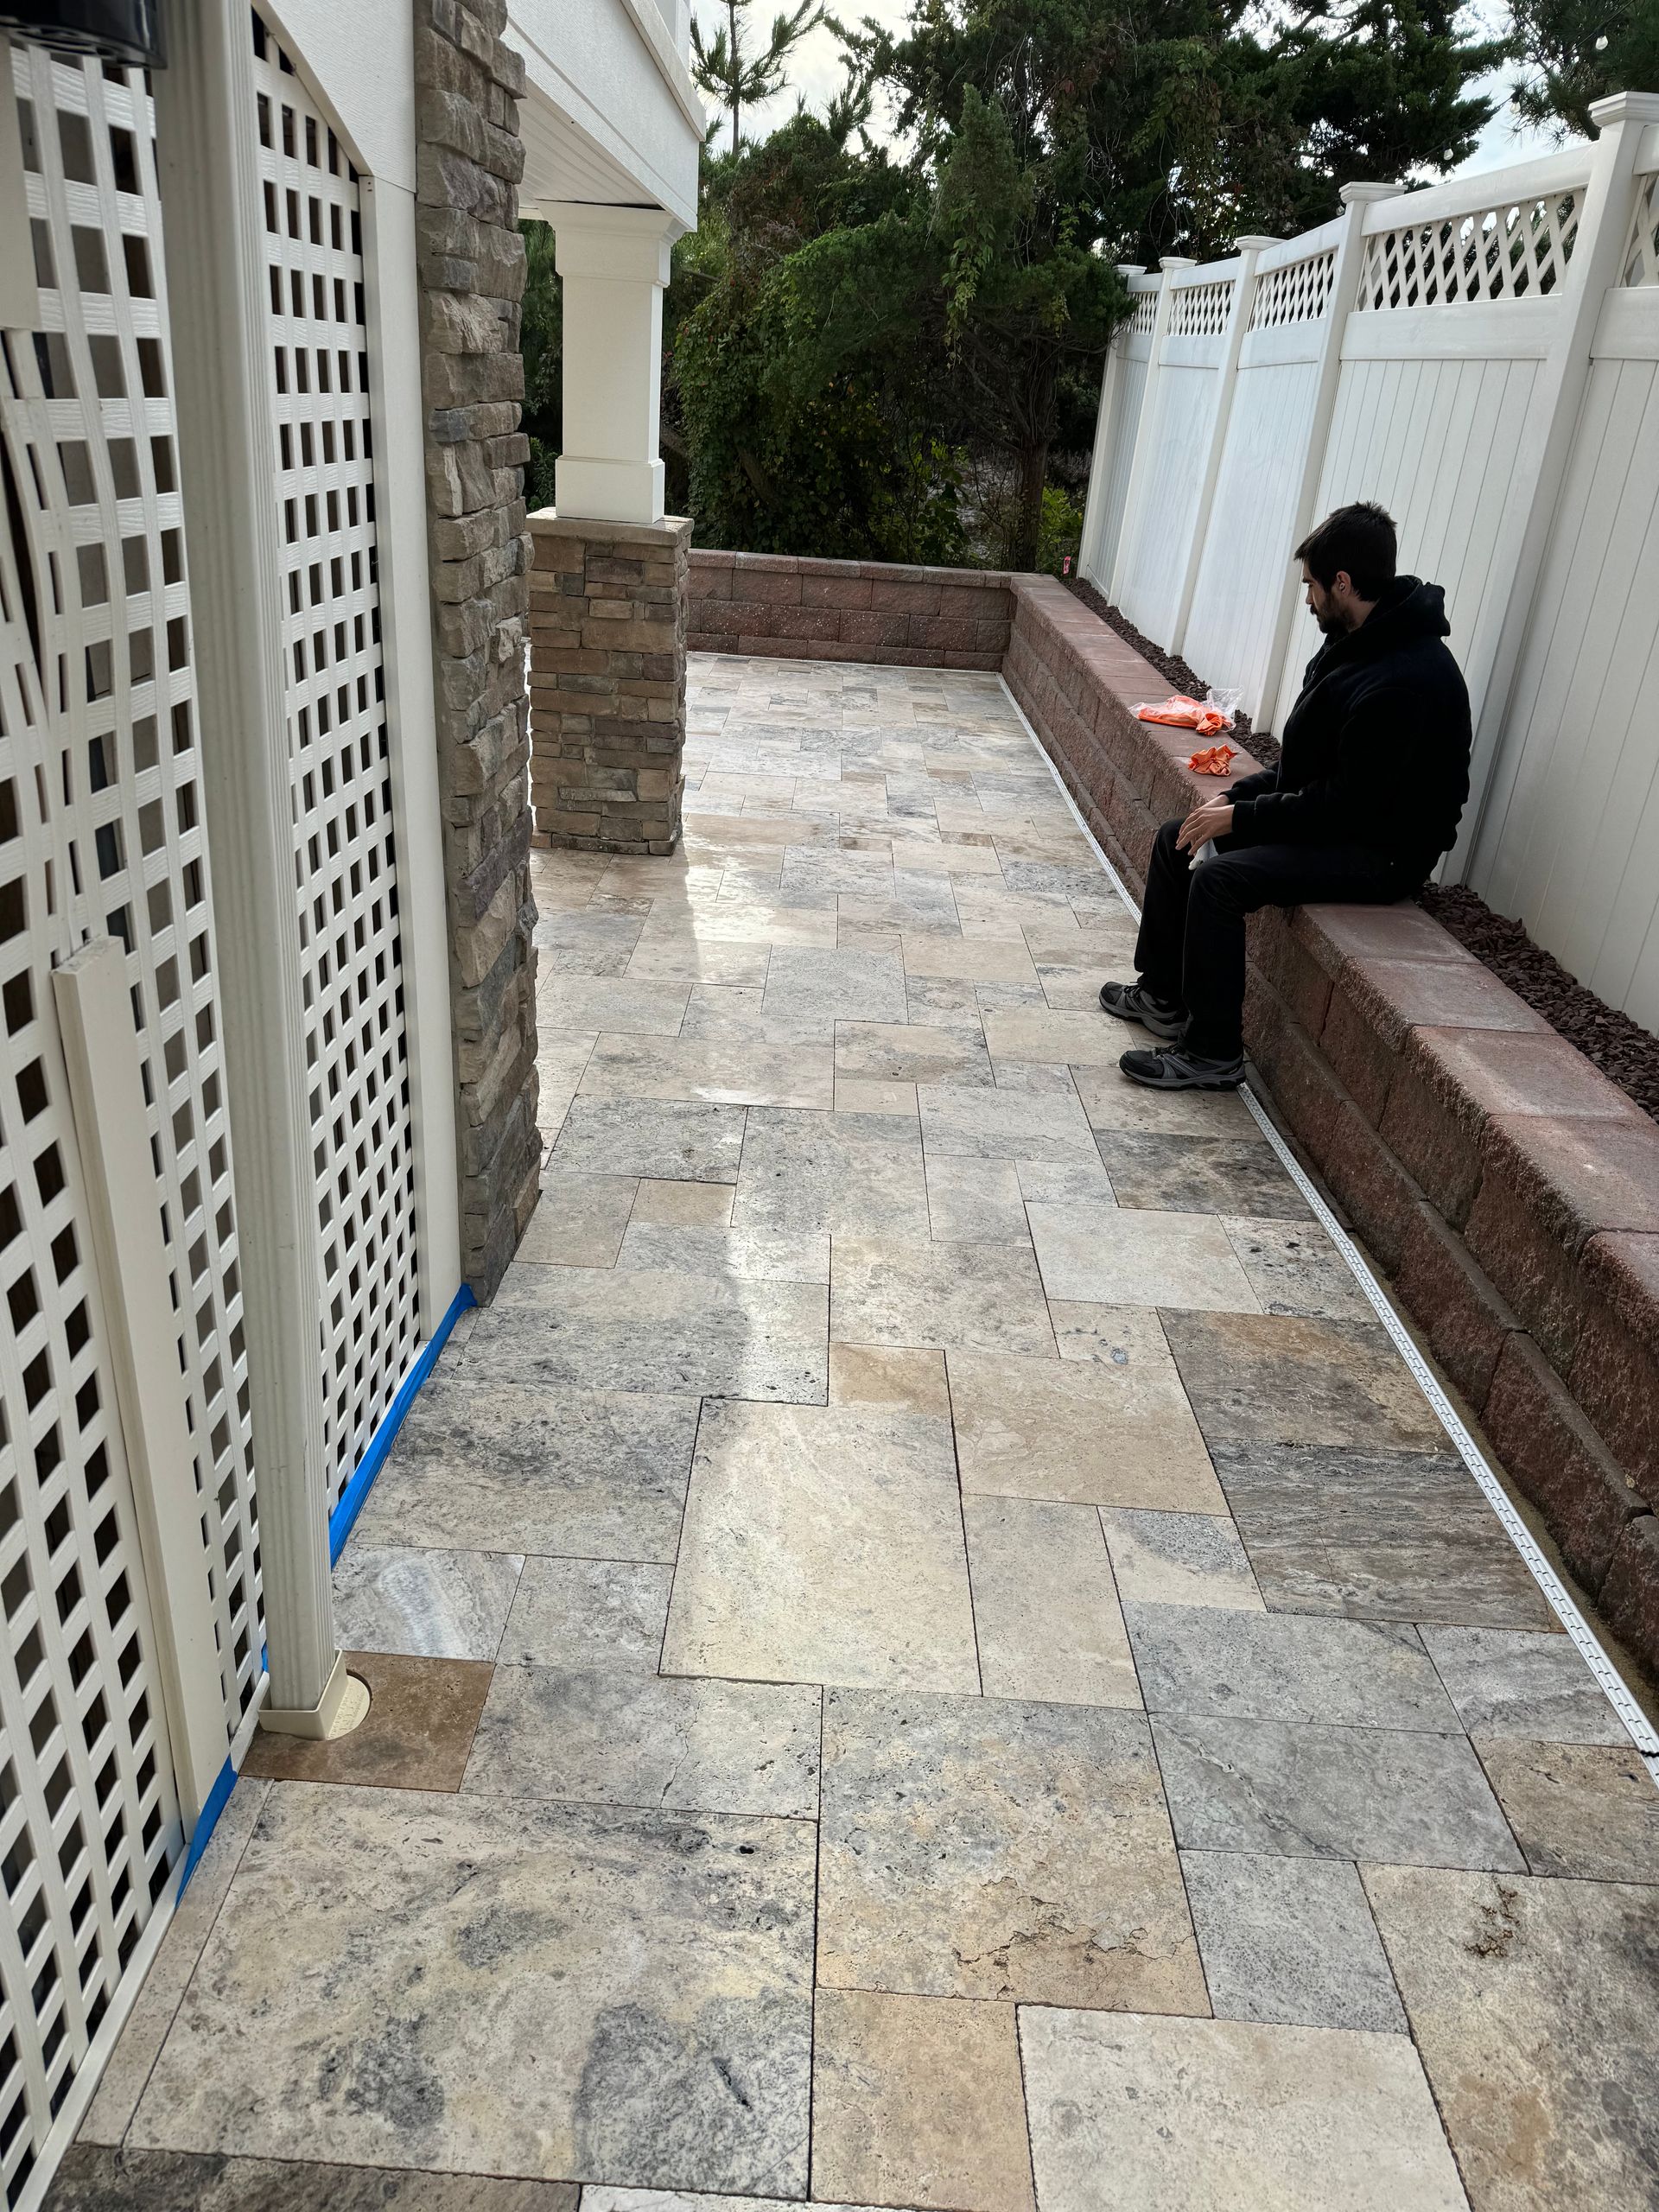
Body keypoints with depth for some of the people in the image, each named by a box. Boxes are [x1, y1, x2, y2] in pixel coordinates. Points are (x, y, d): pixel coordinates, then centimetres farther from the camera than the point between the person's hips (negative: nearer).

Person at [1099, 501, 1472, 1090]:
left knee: (1218, 877, -27)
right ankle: (1163, 996, 20)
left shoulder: (1405, 681, -26)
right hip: (1333, 816, 11)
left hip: (1381, 852, -11)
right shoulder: (1352, 643, 6)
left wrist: (1242, 818, -18)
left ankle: (1214, 1054, -16)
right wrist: (1237, 795, 0)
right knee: (1176, 839, 9)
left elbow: (1350, 804, -26)